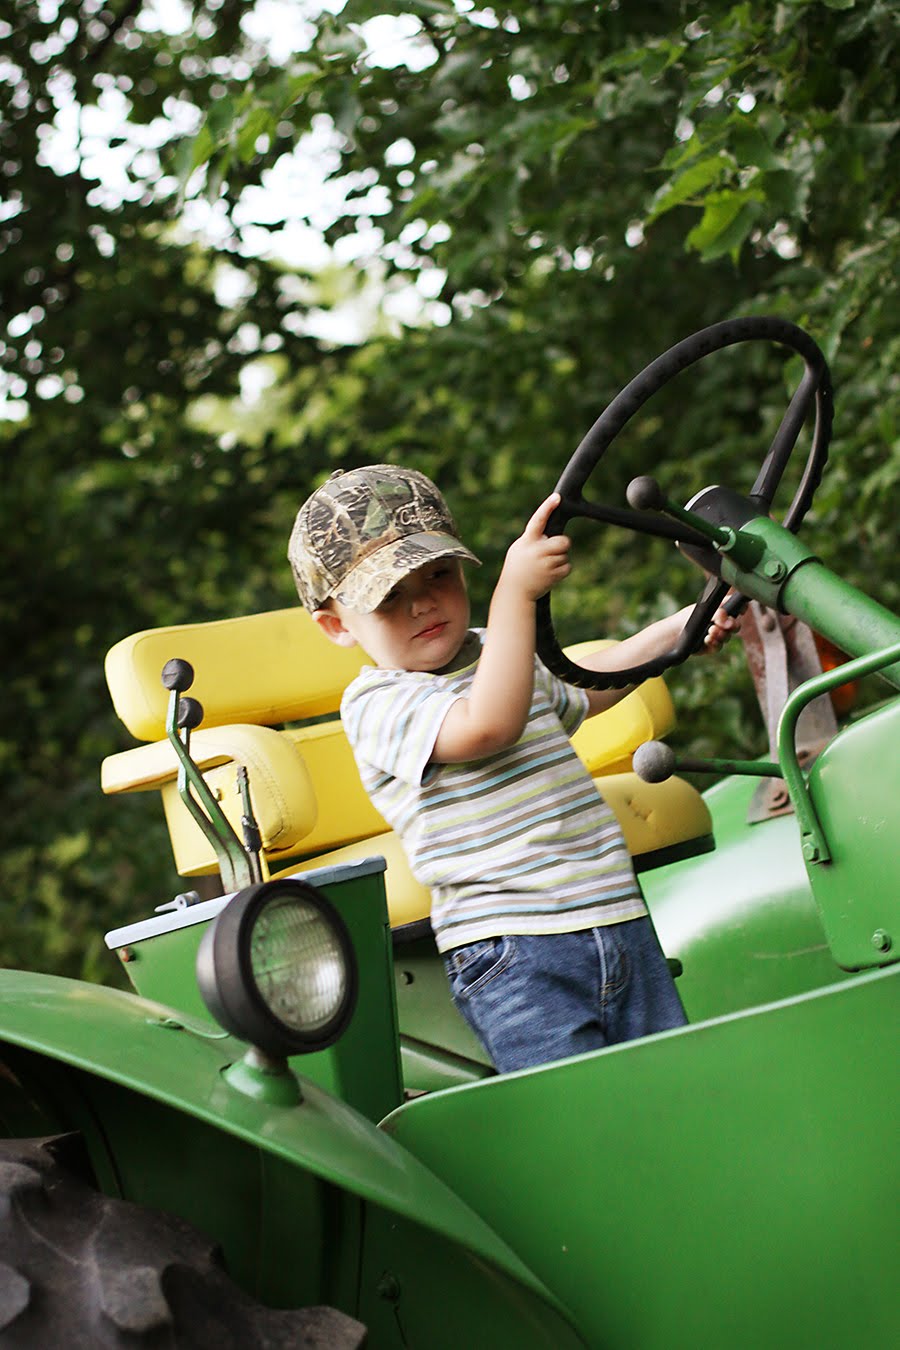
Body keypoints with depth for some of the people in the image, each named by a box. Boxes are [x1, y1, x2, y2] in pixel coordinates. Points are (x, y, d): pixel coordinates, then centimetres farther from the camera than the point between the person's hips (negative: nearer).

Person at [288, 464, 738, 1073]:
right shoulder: (376, 704, -9)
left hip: (620, 920, 7)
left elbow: (585, 688, 40)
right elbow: (487, 726, -27)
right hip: (512, 955, -7)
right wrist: (517, 591, -27)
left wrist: (680, 627, 35)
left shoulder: (495, 657, 19)